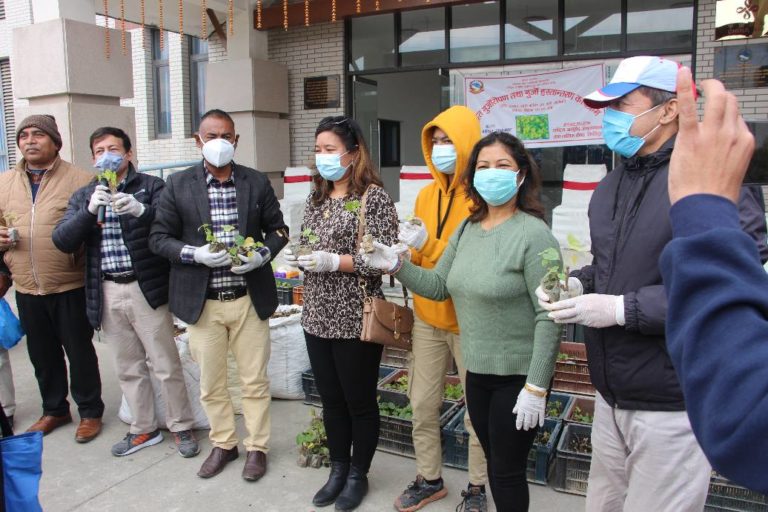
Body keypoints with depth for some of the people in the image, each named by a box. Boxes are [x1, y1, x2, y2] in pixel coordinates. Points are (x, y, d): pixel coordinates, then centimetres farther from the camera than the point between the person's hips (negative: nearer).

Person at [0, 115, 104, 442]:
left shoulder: (79, 179, -5)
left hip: (70, 286, -5)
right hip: (26, 288, 5)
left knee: (79, 351, 8)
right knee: (42, 354, 17)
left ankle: (90, 411, 25)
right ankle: (54, 410, 35)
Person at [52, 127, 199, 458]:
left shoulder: (152, 186, -1)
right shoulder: (83, 196, 12)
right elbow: (62, 241, 0)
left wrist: (141, 210, -32)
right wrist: (90, 211, -16)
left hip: (147, 289, -4)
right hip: (107, 292, 4)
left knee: (166, 365, 3)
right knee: (128, 368, 15)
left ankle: (181, 427, 20)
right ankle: (144, 429, 30)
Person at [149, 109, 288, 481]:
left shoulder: (257, 183, 3)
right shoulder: (178, 185, 0)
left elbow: (277, 229, 9)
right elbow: (159, 238, 1)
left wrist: (262, 254, -12)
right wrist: (195, 254, -17)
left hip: (249, 299, 0)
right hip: (202, 302, 0)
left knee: (255, 381, 9)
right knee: (211, 383, 12)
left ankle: (257, 446, 28)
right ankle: (223, 444, 33)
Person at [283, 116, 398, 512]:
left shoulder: (374, 197, -10)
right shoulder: (316, 199, 11)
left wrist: (334, 261, -22)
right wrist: (295, 255, -2)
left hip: (355, 319, -6)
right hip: (317, 318, 7)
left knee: (359, 401, 10)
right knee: (331, 400, 17)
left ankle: (358, 475, 29)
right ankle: (338, 470, 35)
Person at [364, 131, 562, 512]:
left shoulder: (533, 234, -16)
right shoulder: (466, 229, 5)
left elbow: (549, 316, -19)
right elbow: (439, 285, 10)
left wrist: (536, 388, -19)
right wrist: (399, 267, -7)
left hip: (517, 375, -6)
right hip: (476, 370, 7)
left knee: (507, 472, 8)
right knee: (494, 462, 21)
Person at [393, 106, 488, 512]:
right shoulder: (426, 195, 8)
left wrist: (428, 245, -23)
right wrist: (404, 253, -9)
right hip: (428, 316, 6)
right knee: (422, 404, 12)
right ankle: (428, 479, 31)